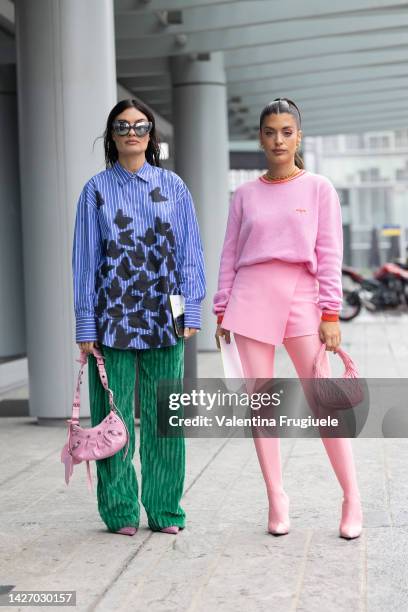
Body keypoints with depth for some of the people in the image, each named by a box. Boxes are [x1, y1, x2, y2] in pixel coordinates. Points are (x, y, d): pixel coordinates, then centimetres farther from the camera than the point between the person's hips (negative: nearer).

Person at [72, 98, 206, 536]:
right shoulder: (97, 189, 6)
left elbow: (190, 252, 7)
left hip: (163, 319, 1)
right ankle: (120, 510, 15)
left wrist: (191, 310, -2)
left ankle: (165, 509, 16)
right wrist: (85, 324, -1)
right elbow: (85, 259, 4)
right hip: (112, 318, -1)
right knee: (113, 415, 3)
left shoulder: (173, 186, 8)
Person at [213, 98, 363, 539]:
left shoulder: (319, 189, 5)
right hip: (251, 298, 2)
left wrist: (331, 312, -6)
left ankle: (352, 499, 7)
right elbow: (230, 254, 11)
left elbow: (329, 254, 1)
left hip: (301, 299, -2)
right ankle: (276, 500, 12)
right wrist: (222, 309, 5)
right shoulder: (245, 195, 11)